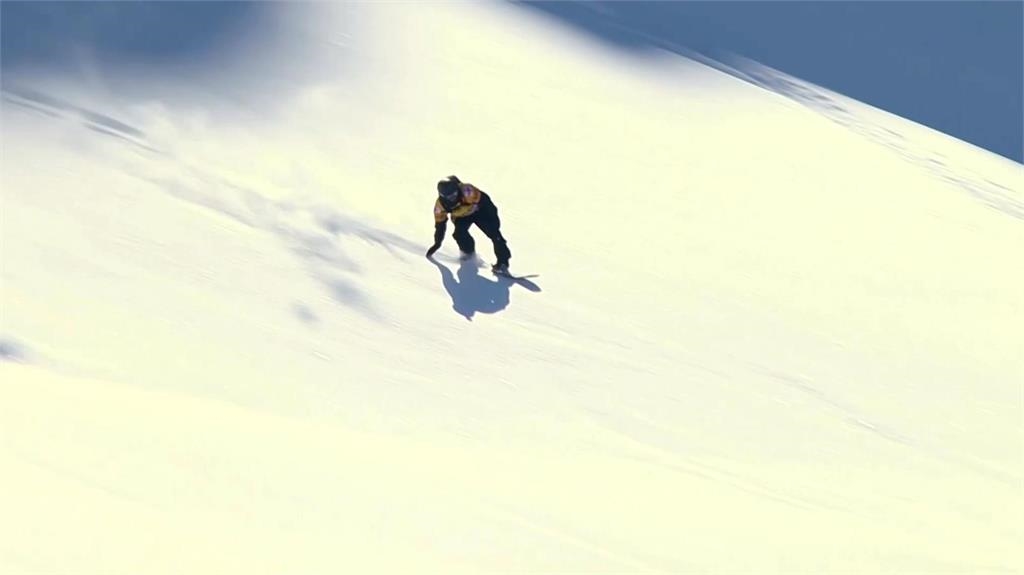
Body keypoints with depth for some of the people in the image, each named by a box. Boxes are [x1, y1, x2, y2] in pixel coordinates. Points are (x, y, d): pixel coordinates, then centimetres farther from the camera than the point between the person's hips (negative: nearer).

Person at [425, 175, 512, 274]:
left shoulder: (467, 191, -40)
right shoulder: (440, 205, -25)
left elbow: (486, 202, -30)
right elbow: (440, 223, -10)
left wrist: (494, 218, -26)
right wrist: (437, 243, -3)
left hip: (479, 210, -3)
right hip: (461, 216, 3)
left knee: (493, 233, -19)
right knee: (459, 233, -22)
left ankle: (503, 261, -12)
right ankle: (468, 249, 11)